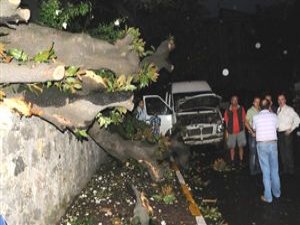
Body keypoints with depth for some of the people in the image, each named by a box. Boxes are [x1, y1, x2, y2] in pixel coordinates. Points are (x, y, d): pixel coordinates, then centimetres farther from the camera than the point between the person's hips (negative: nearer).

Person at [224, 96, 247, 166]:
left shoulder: (241, 109, 6)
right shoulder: (228, 110, 5)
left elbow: (243, 119, 9)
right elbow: (226, 121, 7)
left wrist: (243, 129, 3)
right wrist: (227, 132, 3)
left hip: (240, 131, 0)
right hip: (231, 132, 0)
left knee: (241, 146, 2)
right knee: (232, 147, 4)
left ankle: (241, 161, 10)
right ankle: (232, 161, 11)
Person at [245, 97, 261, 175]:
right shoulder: (250, 111, -5)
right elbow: (246, 122, -7)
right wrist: (252, 132, -11)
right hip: (252, 134, -5)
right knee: (253, 152, -3)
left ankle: (258, 168, 22)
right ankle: (252, 170, 4)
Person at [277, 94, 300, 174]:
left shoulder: (289, 109, -5)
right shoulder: (278, 110, 13)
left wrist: (291, 129, -11)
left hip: (287, 133, -6)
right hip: (280, 133, 6)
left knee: (288, 151, -6)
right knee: (282, 152, 9)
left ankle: (291, 170, 4)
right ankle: (285, 169, 19)